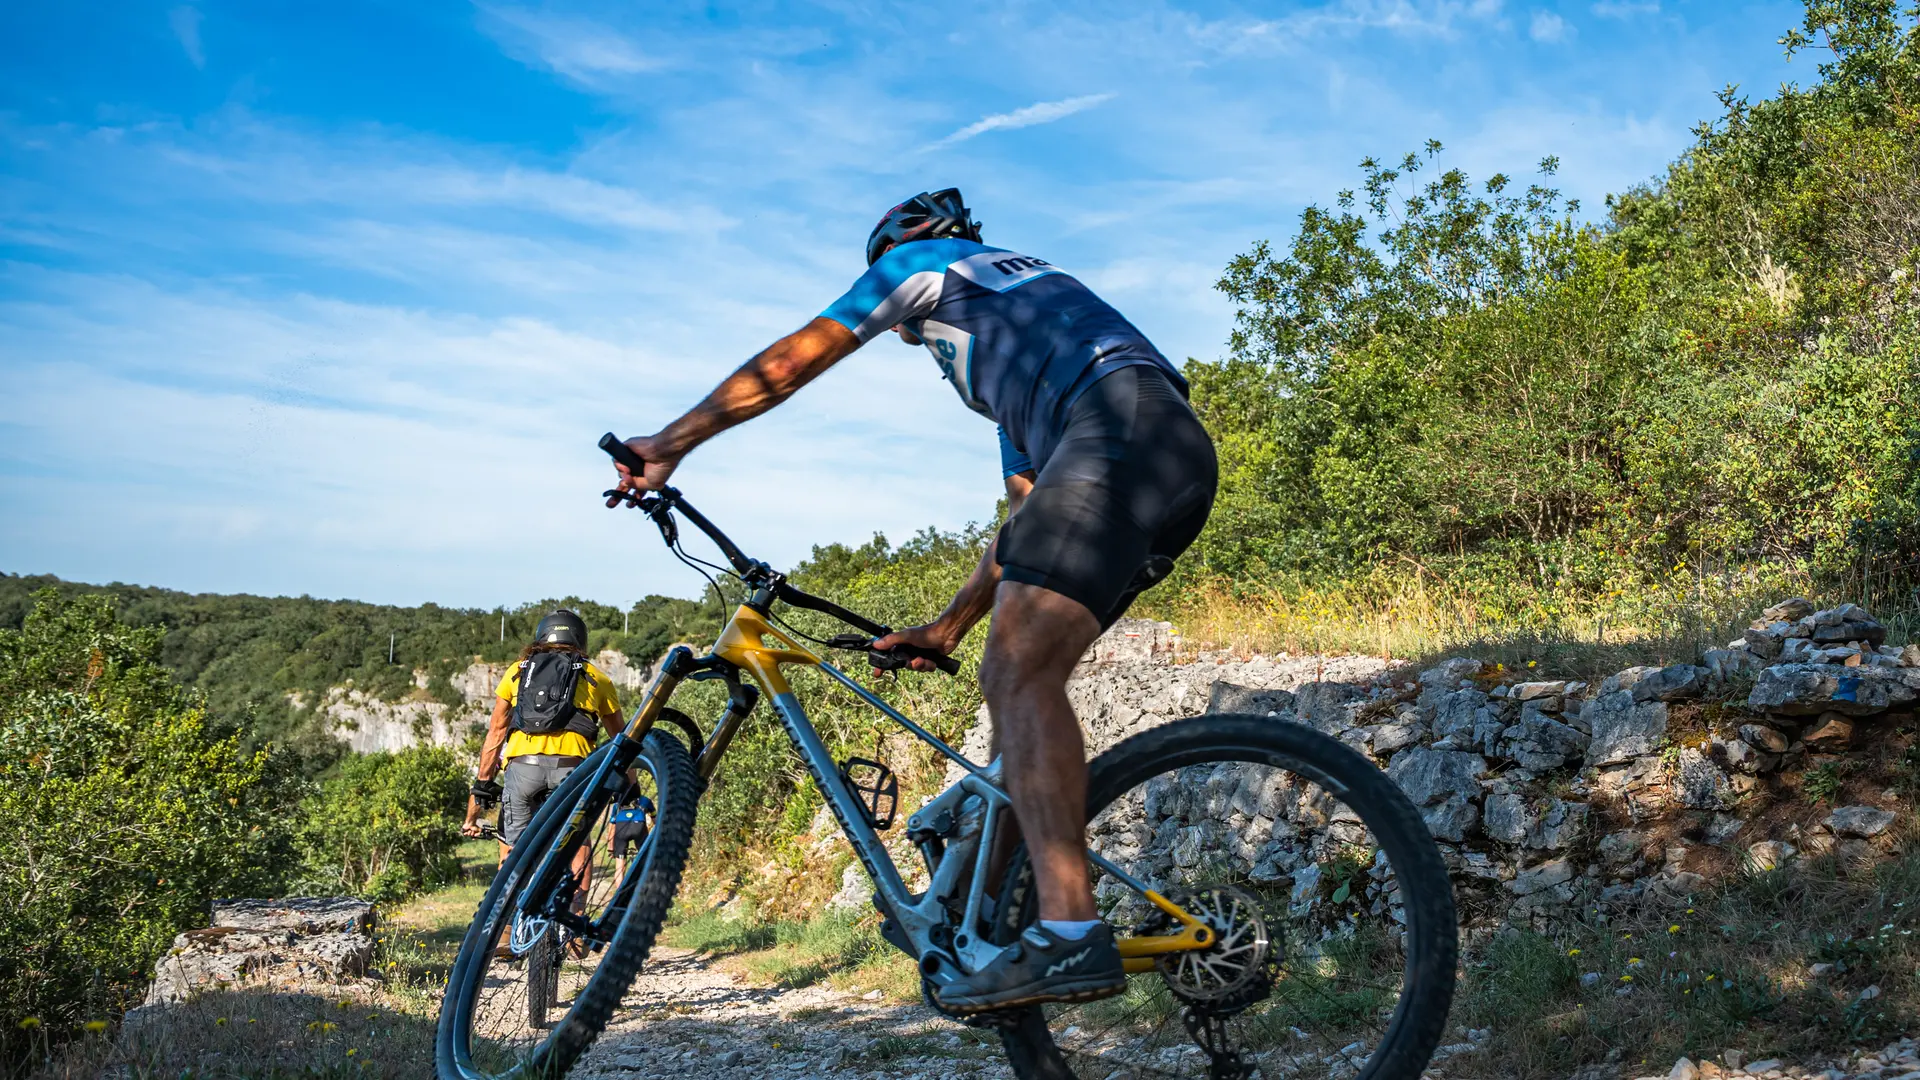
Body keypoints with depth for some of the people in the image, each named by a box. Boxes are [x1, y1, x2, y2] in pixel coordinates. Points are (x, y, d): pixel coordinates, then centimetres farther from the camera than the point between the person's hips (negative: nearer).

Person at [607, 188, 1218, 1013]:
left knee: (1021, 674, -18)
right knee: (1012, 677, 9)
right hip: (1180, 460, 9)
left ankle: (1071, 935, -25)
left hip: (1124, 427, -9)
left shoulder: (918, 258, 19)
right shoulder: (1003, 360, 40)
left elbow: (789, 362, 16)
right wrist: (949, 626, 36)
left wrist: (671, 442, 23)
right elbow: (1030, 519, 35)